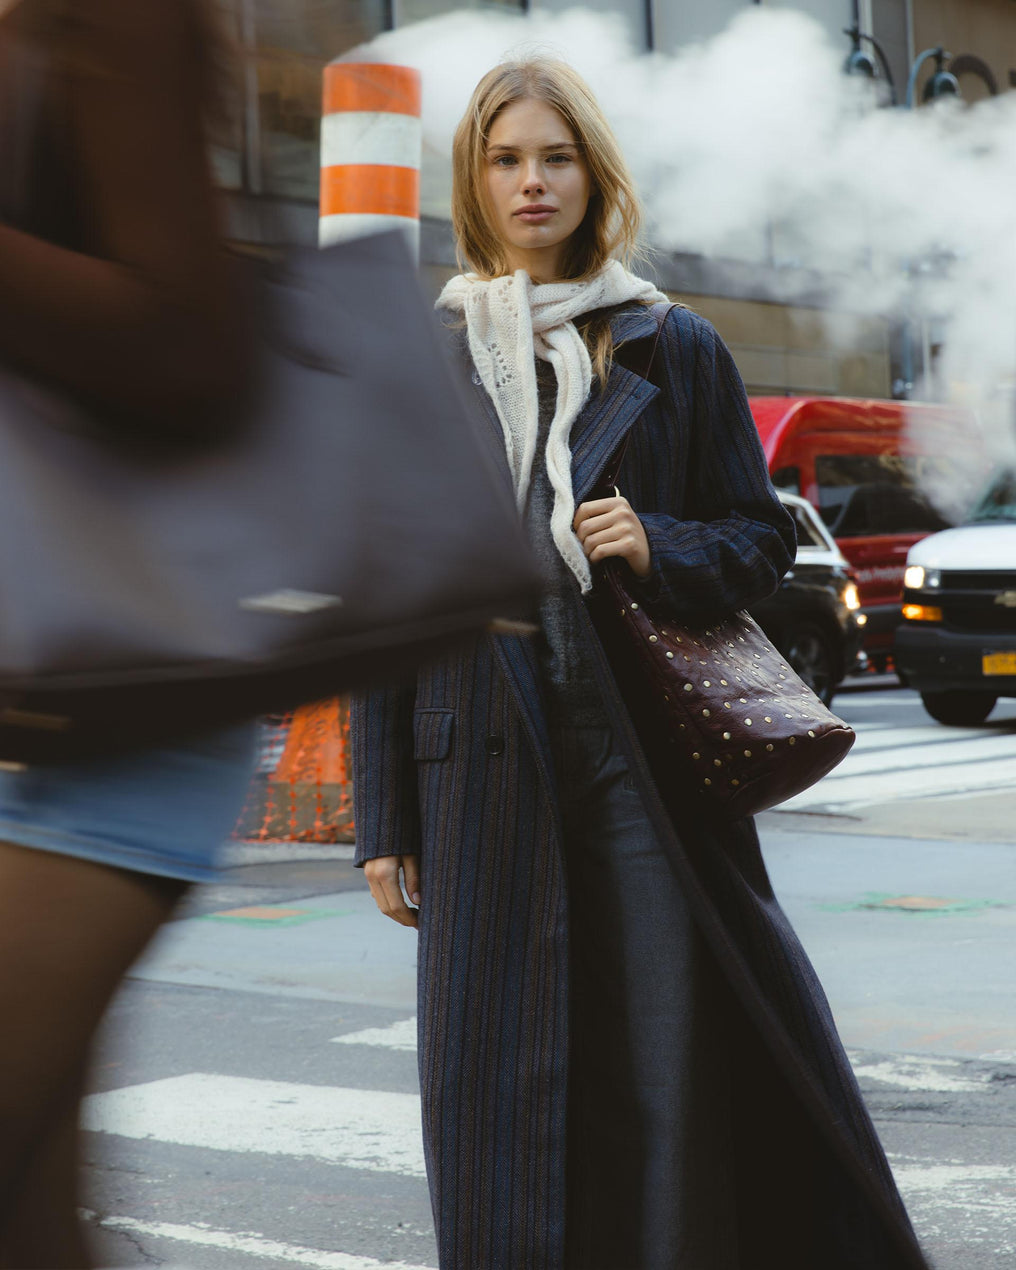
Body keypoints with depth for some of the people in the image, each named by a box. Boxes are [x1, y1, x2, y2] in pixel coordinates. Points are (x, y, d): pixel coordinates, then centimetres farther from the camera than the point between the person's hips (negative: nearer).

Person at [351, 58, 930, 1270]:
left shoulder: (673, 350, 7)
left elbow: (763, 537, 11)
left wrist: (659, 548, -12)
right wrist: (383, 823, 2)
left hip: (651, 767, 0)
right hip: (483, 771, 1)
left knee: (673, 1067, -2)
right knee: (501, 1088, 2)